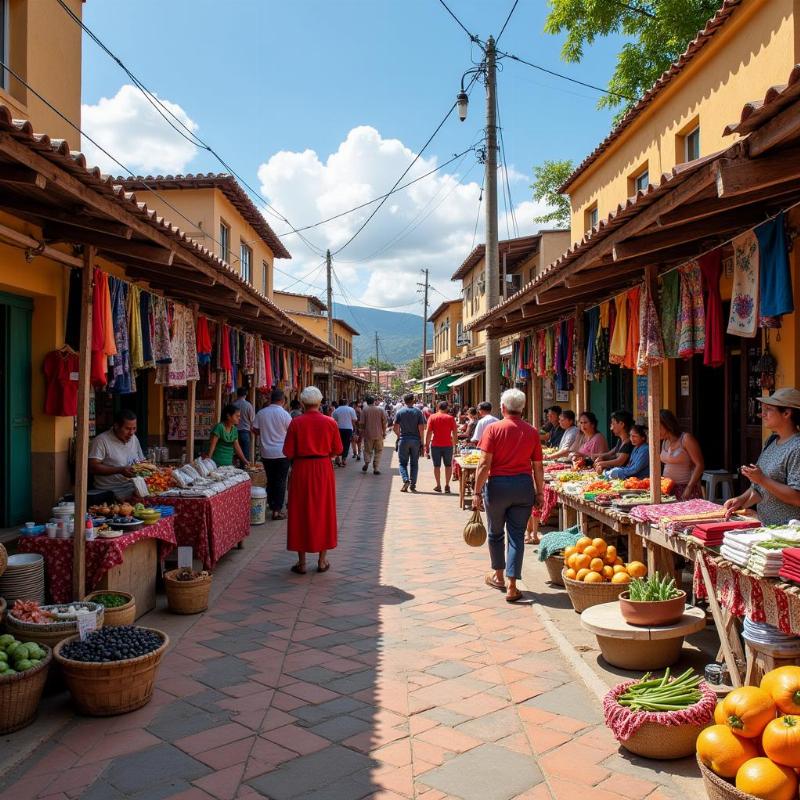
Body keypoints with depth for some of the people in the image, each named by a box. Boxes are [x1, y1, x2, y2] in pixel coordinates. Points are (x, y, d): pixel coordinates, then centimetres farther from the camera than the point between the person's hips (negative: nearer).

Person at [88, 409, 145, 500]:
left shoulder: (134, 439, 16)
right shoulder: (101, 440, -7)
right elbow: (93, 467, -14)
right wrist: (120, 470, -22)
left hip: (133, 488, 7)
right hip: (110, 492, -7)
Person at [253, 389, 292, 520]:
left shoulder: (261, 413, -2)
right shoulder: (285, 414, -12)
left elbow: (255, 429, 3)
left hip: (266, 453, 4)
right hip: (282, 453, -4)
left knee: (270, 481, 16)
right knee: (280, 482, 3)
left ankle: (271, 505, 24)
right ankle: (277, 510, 2)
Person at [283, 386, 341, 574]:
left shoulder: (296, 423, -9)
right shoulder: (329, 422, -5)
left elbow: (288, 453, -8)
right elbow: (337, 450, 1)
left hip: (301, 470, -1)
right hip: (323, 469, 1)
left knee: (301, 512, 8)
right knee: (324, 511, 12)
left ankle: (302, 562, 13)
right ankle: (322, 561, 18)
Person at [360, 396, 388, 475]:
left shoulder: (365, 410, -4)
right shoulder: (381, 409, 0)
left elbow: (362, 423, -5)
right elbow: (384, 422, 0)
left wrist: (362, 432, 9)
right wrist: (384, 432, 11)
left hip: (368, 434, 0)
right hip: (379, 434, 1)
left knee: (367, 450, 13)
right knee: (378, 451, 10)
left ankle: (367, 462, -12)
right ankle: (376, 469, 6)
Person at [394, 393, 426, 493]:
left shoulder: (400, 412, -2)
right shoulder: (418, 412, -2)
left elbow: (395, 428, -4)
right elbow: (421, 428, -7)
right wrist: (421, 440, 3)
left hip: (403, 440, -1)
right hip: (415, 440, 1)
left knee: (403, 463, 6)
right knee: (414, 463, 10)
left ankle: (406, 480, -15)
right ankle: (413, 484, 6)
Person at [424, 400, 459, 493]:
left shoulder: (432, 417, -1)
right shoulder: (450, 418, -1)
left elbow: (428, 433, -4)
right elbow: (455, 433, -2)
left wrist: (427, 446, 1)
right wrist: (455, 444, 9)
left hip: (436, 445, 0)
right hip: (448, 445, 0)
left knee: (437, 465, 9)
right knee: (448, 465, 12)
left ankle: (438, 485, 11)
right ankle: (447, 485, 7)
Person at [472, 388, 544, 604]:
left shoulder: (493, 429, -7)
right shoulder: (532, 432, 0)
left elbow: (484, 464, -11)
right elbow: (538, 467, 3)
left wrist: (477, 492, -6)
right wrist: (539, 493, 14)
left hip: (498, 484, -2)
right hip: (524, 485, 2)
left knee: (496, 533, 18)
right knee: (516, 535, 6)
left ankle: (498, 576, 34)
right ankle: (512, 586, 4)